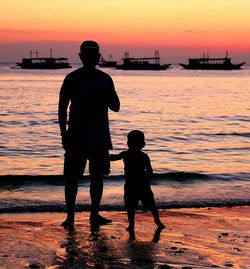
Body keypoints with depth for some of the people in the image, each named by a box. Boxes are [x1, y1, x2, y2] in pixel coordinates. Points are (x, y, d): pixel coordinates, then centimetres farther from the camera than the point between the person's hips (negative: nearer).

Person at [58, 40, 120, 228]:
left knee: (98, 175, 7)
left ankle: (95, 214, 17)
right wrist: (64, 134, -7)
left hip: (99, 136, 4)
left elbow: (116, 107, 10)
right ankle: (70, 216, 4)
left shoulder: (104, 79, 8)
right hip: (76, 135, -3)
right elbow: (63, 107, -1)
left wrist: (105, 95, -11)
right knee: (72, 176, -4)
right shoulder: (72, 78, -2)